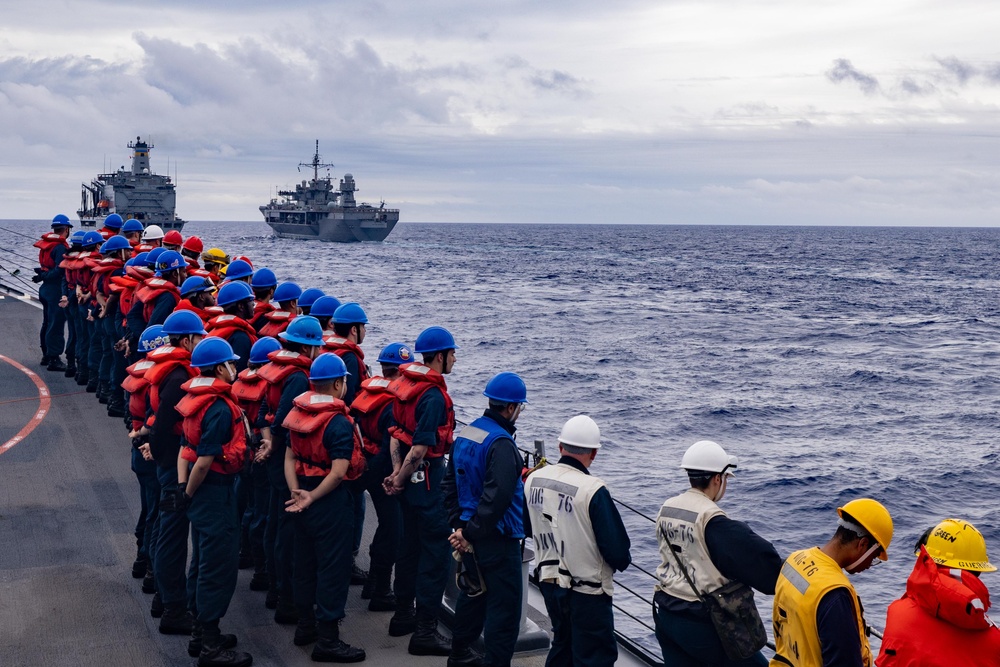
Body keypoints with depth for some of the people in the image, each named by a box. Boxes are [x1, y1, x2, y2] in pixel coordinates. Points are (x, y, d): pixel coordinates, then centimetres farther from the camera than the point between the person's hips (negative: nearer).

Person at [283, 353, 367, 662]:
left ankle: (306, 625, 32)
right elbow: (338, 472, -25)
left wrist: (296, 492, -4)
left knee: (305, 562, 19)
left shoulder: (298, 413, 4)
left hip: (304, 493, 8)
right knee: (332, 567, 0)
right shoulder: (339, 423, -20)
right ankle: (327, 639, 5)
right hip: (330, 500, -8)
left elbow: (289, 456, 3)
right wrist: (311, 498, -16)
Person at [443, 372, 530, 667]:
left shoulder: (465, 434, 6)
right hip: (497, 539, -9)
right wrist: (471, 532, -19)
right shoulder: (501, 444, -22)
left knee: (473, 593, 24)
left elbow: (450, 484, 11)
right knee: (504, 607, -1)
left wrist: (459, 525, 8)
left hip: (471, 536, 9)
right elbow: (496, 497, -29)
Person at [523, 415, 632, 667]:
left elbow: (527, 528, 12)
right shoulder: (593, 490, -24)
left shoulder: (533, 479, -4)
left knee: (562, 644, 24)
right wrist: (622, 561, 3)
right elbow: (617, 551, -19)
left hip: (548, 582, 7)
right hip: (587, 591, -7)